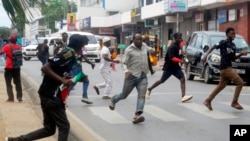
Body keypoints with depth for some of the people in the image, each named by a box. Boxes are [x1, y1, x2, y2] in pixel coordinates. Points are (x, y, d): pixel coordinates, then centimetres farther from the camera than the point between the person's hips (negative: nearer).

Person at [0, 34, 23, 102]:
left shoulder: (7, 46, -13)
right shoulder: (18, 46, 1)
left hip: (9, 67, -4)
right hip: (17, 67, 4)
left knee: (8, 83, 4)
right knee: (18, 82, 12)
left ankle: (11, 98, -2)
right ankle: (19, 97, 11)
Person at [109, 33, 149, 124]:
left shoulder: (145, 46, 6)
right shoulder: (129, 50, -10)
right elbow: (124, 63, -11)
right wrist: (126, 71, -31)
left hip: (143, 76, 4)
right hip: (132, 76, -3)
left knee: (142, 96, -13)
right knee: (124, 95, 12)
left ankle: (137, 116, -19)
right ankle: (113, 100, 43)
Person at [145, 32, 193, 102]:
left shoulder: (178, 46, 6)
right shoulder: (172, 47, -19)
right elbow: (172, 58, -30)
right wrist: (180, 60, -43)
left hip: (175, 66, 7)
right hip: (169, 67, -7)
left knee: (182, 79, -12)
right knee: (162, 80, 5)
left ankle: (183, 96, -19)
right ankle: (149, 90, 27)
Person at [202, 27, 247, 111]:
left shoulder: (233, 45, 16)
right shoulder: (223, 43, -9)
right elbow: (212, 48, -13)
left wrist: (241, 54, 6)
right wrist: (205, 56, -27)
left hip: (228, 67, 8)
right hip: (225, 67, -8)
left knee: (221, 86, 13)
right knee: (240, 82, -8)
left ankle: (208, 101, 20)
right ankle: (234, 102, 0)